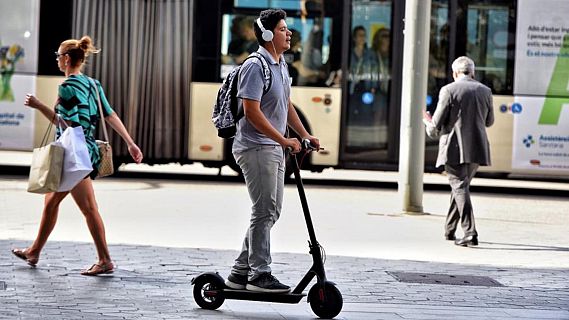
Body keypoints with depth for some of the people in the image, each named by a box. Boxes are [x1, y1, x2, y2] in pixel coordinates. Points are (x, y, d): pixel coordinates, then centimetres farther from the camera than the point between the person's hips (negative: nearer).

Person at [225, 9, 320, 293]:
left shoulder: (281, 66, 16)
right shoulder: (255, 66, -14)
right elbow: (252, 112, -21)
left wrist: (305, 135, 19)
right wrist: (283, 140, -21)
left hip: (274, 149, 10)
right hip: (255, 148, -10)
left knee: (271, 211, 11)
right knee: (264, 211, -10)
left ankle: (240, 272, 17)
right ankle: (259, 275, -5)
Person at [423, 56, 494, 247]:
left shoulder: (449, 90, -7)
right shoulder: (485, 91, 7)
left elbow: (436, 125, -5)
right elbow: (489, 121, 19)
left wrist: (428, 124, 18)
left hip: (455, 149, -5)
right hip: (477, 149, 5)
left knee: (460, 187, -5)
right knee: (460, 186, 19)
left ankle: (470, 233, -17)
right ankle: (449, 230, 28)